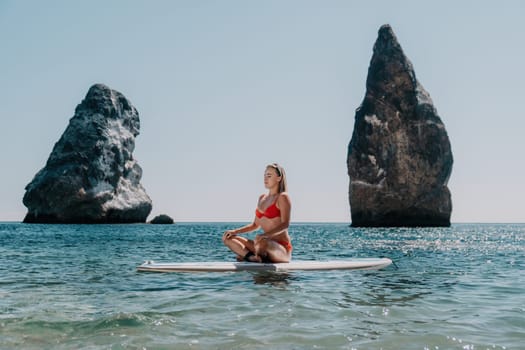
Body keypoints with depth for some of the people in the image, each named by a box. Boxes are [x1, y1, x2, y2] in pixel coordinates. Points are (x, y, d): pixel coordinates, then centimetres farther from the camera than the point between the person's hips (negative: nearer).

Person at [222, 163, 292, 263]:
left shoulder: (283, 197, -7)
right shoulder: (262, 198, 16)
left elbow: (285, 224, -19)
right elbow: (255, 225, 22)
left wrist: (265, 235, -34)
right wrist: (235, 231, 9)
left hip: (282, 248, -8)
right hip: (268, 244, 8)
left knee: (262, 242, -42)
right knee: (228, 238, 1)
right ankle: (252, 256, -20)